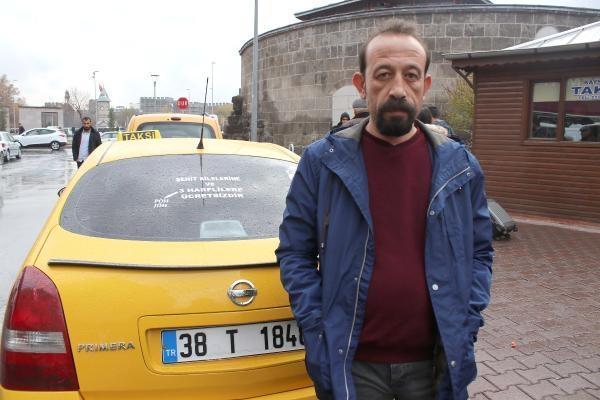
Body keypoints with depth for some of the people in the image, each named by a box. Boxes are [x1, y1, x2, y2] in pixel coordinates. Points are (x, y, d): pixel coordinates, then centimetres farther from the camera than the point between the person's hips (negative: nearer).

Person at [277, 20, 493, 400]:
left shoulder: (460, 166, 0)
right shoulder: (322, 161, -7)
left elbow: (479, 253, 7)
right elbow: (294, 252, -2)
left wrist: (465, 328, -2)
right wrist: (317, 332, -9)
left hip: (435, 364, 2)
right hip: (349, 363, -1)